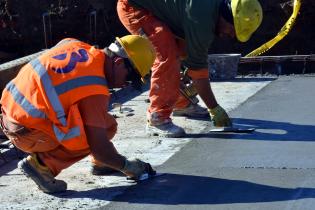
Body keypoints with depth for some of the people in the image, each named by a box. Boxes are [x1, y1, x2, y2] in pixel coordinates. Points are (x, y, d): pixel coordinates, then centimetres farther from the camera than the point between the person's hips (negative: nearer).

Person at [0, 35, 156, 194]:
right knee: (107, 127, -6)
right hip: (26, 133, -9)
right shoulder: (95, 90, -19)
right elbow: (98, 147, -19)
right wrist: (126, 166, -2)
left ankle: (99, 162, 28)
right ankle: (42, 164, -9)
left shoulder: (74, 45, 3)